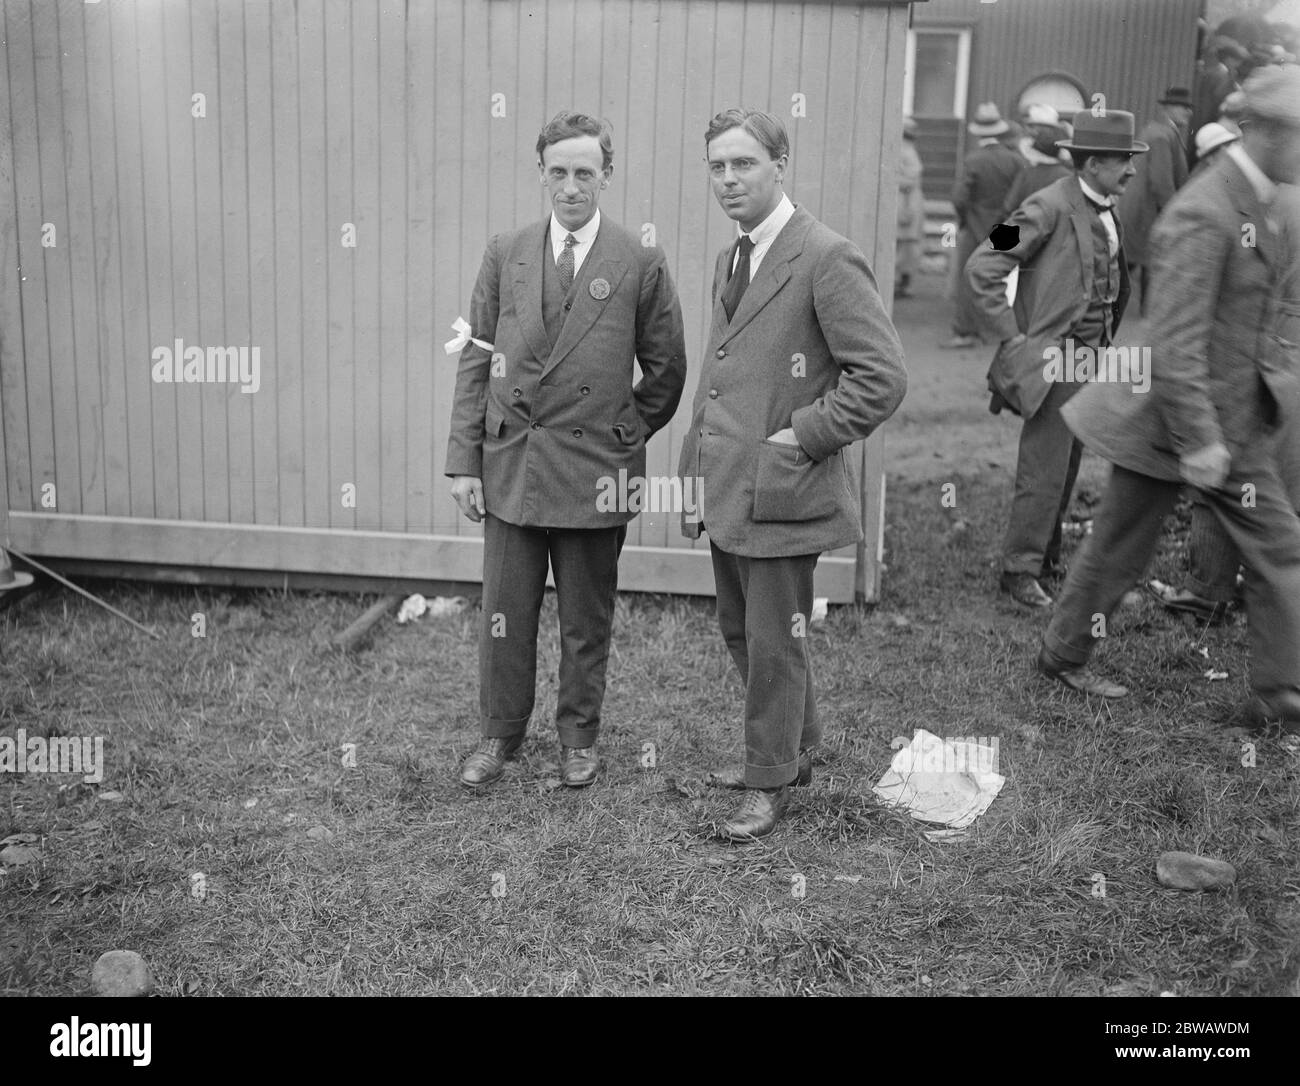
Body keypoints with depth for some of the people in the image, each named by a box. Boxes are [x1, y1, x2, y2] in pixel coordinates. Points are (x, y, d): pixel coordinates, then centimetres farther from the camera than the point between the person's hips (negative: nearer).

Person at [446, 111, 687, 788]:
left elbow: (666, 372, 6)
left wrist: (624, 435, 4)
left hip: (595, 472, -2)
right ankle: (498, 736, 26)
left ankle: (578, 738, 29)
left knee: (586, 621, 11)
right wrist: (464, 461, 0)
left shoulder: (640, 265, -2)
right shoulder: (505, 255, 4)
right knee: (504, 616, 8)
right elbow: (476, 362, 4)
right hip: (509, 466, 2)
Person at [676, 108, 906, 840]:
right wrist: (697, 478, 16)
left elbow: (883, 377, -17)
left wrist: (801, 438, -16)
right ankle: (794, 750, 38)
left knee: (774, 643, 4)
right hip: (728, 490, 9)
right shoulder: (731, 260, 13)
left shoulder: (827, 258, -14)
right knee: (741, 633, 19)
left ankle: (772, 783, 22)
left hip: (781, 493, -8)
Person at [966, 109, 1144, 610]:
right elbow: (982, 268, -17)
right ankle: (1020, 570, 4)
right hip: (1054, 358, -8)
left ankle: (1048, 560, 24)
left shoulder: (1108, 214, 11)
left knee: (1066, 467, 13)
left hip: (1091, 358, 8)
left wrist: (1104, 341, 15)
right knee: (1044, 470, -6)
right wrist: (1013, 338, -16)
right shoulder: (1049, 207, -14)